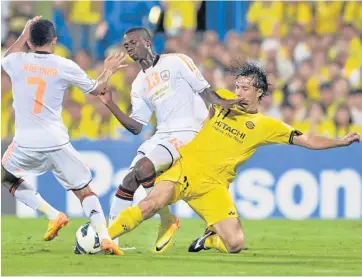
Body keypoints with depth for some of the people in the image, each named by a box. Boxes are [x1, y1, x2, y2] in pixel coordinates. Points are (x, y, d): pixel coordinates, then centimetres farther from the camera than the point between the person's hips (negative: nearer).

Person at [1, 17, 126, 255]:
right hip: (57, 143, 0)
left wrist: (24, 35, 36)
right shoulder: (65, 67, -2)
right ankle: (105, 237, -10)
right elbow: (96, 89, 15)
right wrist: (109, 71, 32)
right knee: (84, 191, 11)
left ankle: (53, 215, 11)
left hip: (26, 143, 0)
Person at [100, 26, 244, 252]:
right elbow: (136, 127, 14)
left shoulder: (176, 62, -1)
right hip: (161, 136, 7)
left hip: (187, 132, -7)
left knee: (143, 167, -26)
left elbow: (204, 91, -3)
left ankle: (167, 221, -12)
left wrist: (223, 103, -22)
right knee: (129, 181, -3)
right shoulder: (139, 84, 17)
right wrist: (111, 105, 5)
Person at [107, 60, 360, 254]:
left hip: (213, 186, 0)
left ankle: (209, 240, 21)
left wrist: (341, 142, -5)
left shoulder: (267, 126, 5)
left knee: (235, 244, -13)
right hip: (186, 167, 0)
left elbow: (306, 140, 3)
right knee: (152, 204, -28)